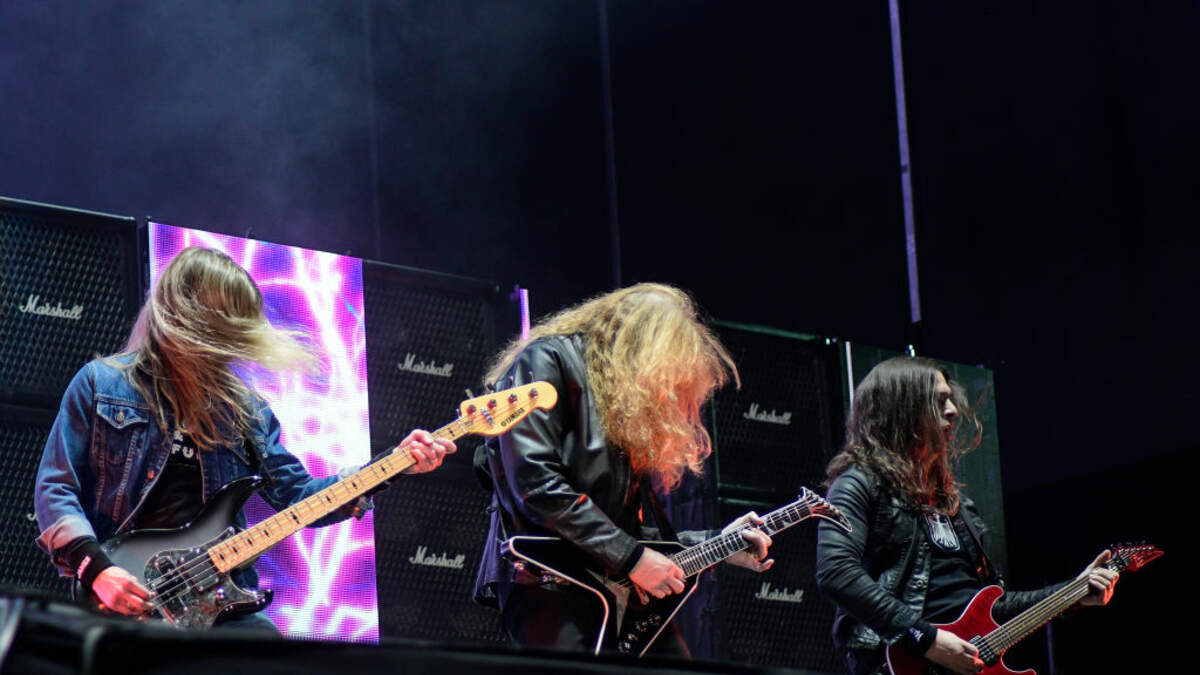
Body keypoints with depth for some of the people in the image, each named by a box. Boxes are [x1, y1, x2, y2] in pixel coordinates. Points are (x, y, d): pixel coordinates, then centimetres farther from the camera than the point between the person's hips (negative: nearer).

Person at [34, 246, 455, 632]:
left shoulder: (243, 407, 18)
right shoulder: (101, 384, 5)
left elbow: (298, 495, 15)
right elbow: (55, 489, 1)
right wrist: (97, 569, -15)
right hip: (119, 602, -5)